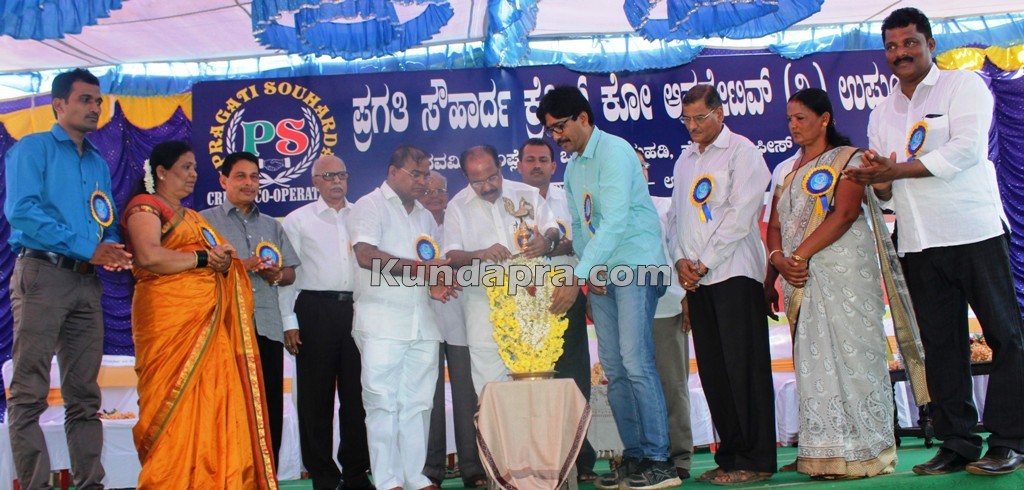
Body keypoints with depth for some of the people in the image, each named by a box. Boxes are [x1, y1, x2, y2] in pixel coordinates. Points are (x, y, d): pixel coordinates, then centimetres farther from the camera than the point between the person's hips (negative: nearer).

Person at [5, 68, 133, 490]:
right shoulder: (33, 148, 3)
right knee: (29, 392, -6)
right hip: (42, 275, -6)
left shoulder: (98, 163, 20)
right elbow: (22, 212, -12)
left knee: (85, 394, 8)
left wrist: (111, 249, -4)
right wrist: (87, 247, -14)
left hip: (87, 281, 6)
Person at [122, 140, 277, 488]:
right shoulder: (145, 207, 1)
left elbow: (217, 258, 25)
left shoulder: (193, 217, 26)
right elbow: (149, 256, -17)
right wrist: (203, 257, -7)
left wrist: (223, 261, 1)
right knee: (175, 406, -8)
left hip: (208, 321, 8)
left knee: (213, 402, 0)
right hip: (169, 319, -7)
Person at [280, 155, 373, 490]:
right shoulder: (298, 220, 7)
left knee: (356, 394, 6)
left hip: (357, 310, 2)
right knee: (316, 396, 2)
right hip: (315, 309, -2)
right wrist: (290, 322, -4)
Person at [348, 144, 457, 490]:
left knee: (417, 403, 6)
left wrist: (434, 285, 4)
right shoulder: (370, 205, 0)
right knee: (383, 402, -2)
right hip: (382, 322, -6)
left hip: (422, 322, 6)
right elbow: (366, 255, -15)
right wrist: (420, 268, -18)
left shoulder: (425, 216, 21)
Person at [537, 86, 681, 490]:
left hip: (635, 266, -8)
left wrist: (577, 279, -24)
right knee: (614, 369, 6)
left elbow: (614, 222, -21)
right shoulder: (572, 168, 16)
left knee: (636, 362, -14)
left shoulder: (614, 151, -11)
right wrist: (589, 270, 1)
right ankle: (634, 457, 12)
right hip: (600, 274, 8)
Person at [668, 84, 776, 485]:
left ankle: (755, 461, 0)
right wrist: (681, 260, 2)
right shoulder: (685, 160, 20)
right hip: (697, 280, 6)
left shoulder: (741, 151, -1)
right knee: (713, 371, 6)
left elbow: (740, 214, -10)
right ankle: (729, 455, 15)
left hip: (734, 273, -6)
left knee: (744, 368, -6)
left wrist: (705, 263, -11)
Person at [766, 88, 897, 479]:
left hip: (843, 269, -6)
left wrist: (801, 254, -17)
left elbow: (845, 213, -12)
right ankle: (826, 454, 8)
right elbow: (775, 225, 14)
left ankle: (863, 452, 0)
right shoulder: (787, 172, 21)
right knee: (812, 362, 3)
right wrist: (778, 258, -6)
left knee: (849, 354, -7)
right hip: (800, 278, 6)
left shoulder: (848, 158, 3)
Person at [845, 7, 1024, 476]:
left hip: (975, 231, -5)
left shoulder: (963, 85, 1)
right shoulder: (881, 113, 17)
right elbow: (883, 186, 17)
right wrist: (879, 184, -6)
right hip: (918, 244, 5)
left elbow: (967, 148, -15)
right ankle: (957, 442, 13)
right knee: (940, 344, 6)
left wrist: (897, 169, -15)